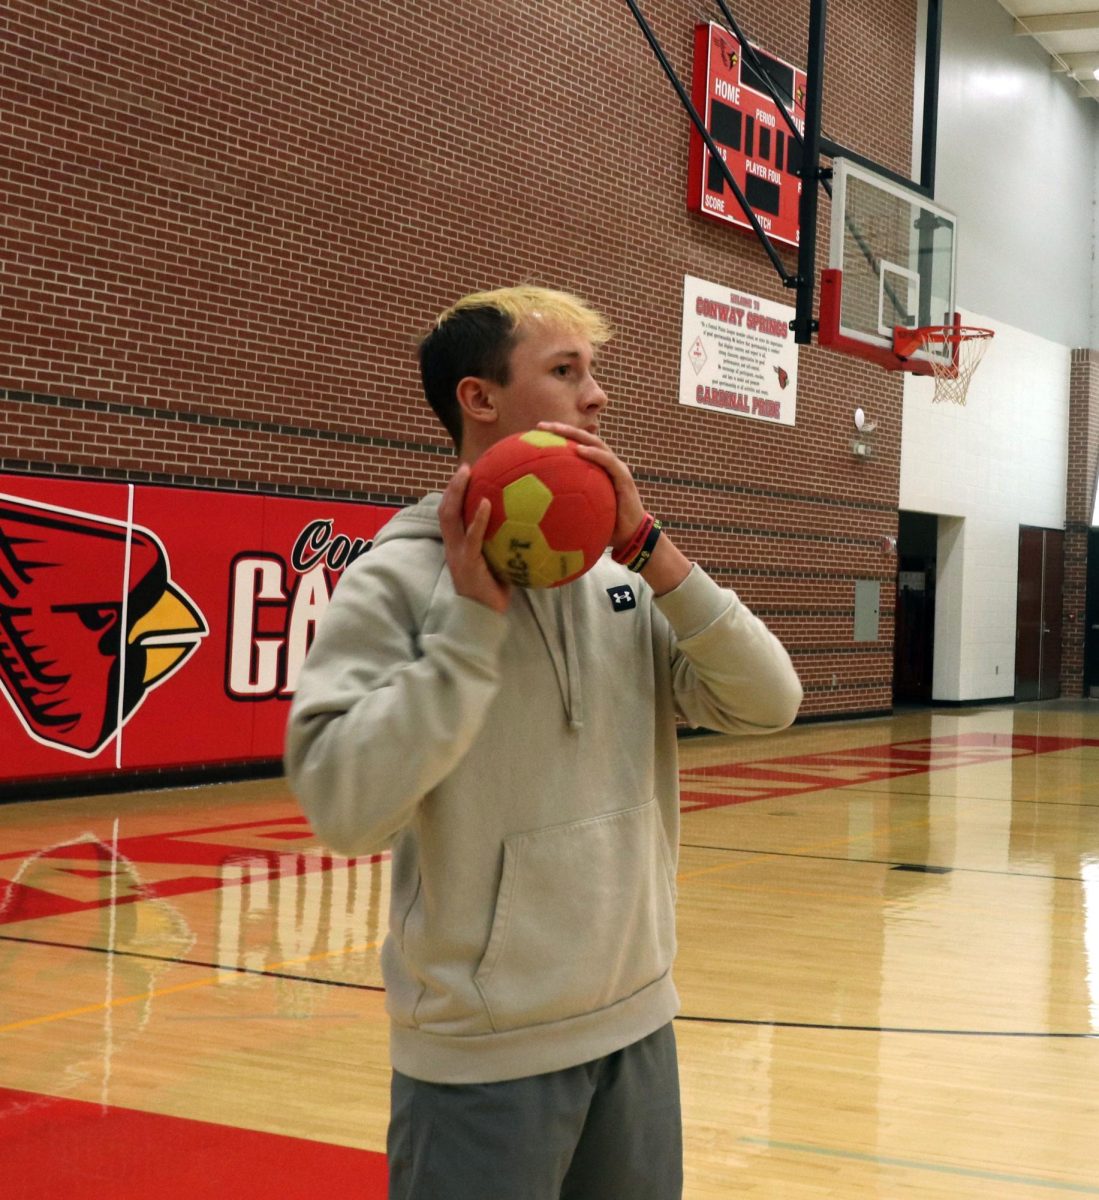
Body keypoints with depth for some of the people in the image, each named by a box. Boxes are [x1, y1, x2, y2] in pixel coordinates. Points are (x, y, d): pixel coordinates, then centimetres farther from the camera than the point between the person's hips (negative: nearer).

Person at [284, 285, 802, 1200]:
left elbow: (769, 703, -4)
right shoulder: (397, 581, -12)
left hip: (638, 1023, 5)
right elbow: (346, 810, -22)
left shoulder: (624, 573, 4)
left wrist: (648, 549, -13)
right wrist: (473, 618, -22)